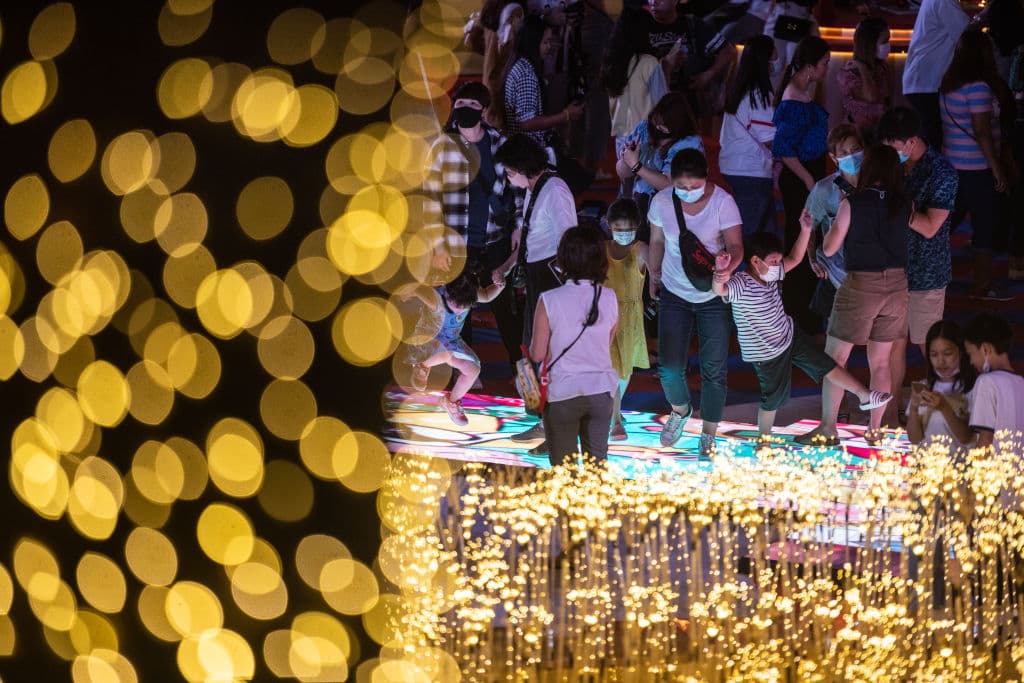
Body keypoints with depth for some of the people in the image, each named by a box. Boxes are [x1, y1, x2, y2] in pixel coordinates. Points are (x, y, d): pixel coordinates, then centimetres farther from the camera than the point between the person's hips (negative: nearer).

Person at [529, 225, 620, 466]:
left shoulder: (550, 301, -13)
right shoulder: (609, 298, -4)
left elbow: (537, 354, -8)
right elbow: (607, 343, 8)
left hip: (562, 393, -3)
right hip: (601, 391, 3)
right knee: (597, 465, 9)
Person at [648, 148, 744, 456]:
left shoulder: (722, 201, -18)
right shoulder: (662, 202, -10)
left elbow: (735, 246, -22)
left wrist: (726, 267, -43)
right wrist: (653, 275, 18)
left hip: (713, 296, -2)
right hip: (674, 293, 2)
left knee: (714, 369, 2)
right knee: (670, 368, -2)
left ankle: (709, 434, 20)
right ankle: (680, 410, 31)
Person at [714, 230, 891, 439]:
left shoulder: (770, 273, -4)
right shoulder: (741, 285, -28)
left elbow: (794, 259, 7)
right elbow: (720, 290, -47)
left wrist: (806, 230, -5)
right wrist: (720, 274, -71)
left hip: (789, 335, 7)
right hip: (767, 353, -7)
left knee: (827, 366, 8)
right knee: (774, 398, 8)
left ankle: (865, 396, 18)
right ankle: (763, 439, 29)